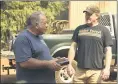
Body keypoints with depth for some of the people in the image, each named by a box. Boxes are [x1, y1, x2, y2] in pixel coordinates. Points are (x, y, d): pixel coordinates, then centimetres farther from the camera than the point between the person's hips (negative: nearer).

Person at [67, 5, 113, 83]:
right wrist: (69, 64, 2)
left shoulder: (104, 30, 2)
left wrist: (107, 68, -12)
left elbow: (108, 51, -1)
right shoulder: (79, 29, 9)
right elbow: (73, 47, 10)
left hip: (96, 71, -2)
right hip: (80, 70, 2)